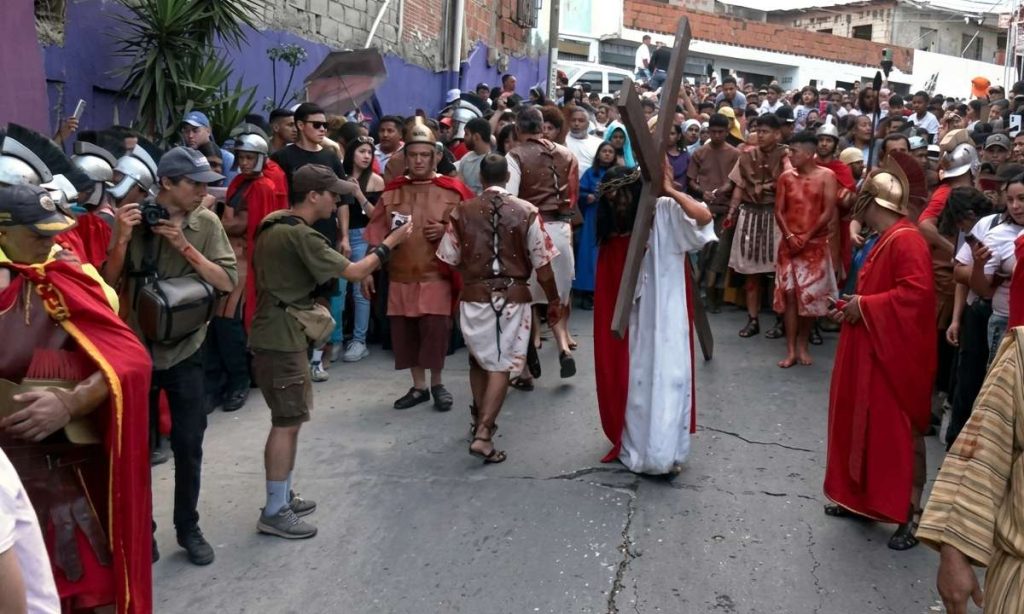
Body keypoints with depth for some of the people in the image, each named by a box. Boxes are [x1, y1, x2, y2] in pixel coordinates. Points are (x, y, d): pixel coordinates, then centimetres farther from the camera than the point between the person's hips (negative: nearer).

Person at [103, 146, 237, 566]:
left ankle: (188, 528, 24)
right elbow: (109, 282, -8)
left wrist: (185, 246, -19)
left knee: (188, 445, 7)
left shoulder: (206, 223, -4)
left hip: (185, 351, 1)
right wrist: (122, 238, -22)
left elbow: (228, 281, -12)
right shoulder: (133, 218, -7)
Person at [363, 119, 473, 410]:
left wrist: (446, 231, -15)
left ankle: (437, 384, 15)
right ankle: (418, 386, 23)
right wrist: (368, 270, 3)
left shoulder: (453, 191, -2)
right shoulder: (392, 191, 6)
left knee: (435, 332, -8)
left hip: (436, 277, -3)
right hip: (400, 278, 3)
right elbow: (377, 234, 7)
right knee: (404, 334, 7)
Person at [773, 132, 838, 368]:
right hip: (789, 243, 2)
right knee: (789, 294, -2)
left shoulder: (826, 176, -3)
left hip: (816, 244, -2)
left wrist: (806, 237, -12)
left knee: (811, 295, 1)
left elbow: (828, 212, -8)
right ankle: (791, 350, 2)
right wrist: (790, 236, -10)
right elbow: (779, 211, 3)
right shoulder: (786, 176, 6)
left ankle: (802, 344, 17)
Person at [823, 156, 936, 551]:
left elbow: (917, 292, -28)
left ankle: (909, 513, 9)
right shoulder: (886, 240, 13)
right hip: (870, 352, 10)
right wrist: (853, 307, 6)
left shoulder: (906, 240, -18)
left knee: (897, 432, -2)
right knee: (864, 425, 15)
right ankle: (861, 499, 27)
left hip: (895, 356, -10)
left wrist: (864, 307, -21)